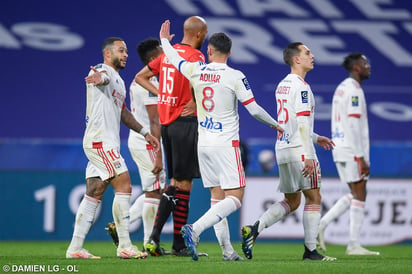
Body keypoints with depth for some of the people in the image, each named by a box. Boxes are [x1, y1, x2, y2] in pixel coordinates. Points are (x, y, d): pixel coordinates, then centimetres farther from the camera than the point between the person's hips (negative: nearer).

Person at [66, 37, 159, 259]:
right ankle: (124, 246, -12)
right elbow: (103, 77, -35)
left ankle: (75, 248, 8)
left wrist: (144, 132, 34)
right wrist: (100, 77, -58)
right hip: (100, 141, -10)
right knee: (124, 186, -13)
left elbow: (123, 112, 34)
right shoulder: (103, 71, -8)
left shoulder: (119, 81, 23)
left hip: (108, 143, 10)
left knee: (94, 194, 8)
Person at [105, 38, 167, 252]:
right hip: (147, 143, -10)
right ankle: (149, 244, 2)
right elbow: (155, 122, -20)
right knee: (154, 193, -3)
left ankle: (119, 225, 13)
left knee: (154, 192, 15)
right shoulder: (151, 84, -17)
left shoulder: (137, 82, 14)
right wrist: (158, 156, -22)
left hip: (136, 138, 10)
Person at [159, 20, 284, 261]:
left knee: (218, 198, 11)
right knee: (235, 198, -6)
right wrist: (275, 124, 8)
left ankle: (227, 250, 5)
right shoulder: (234, 77, -11)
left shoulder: (196, 71, 1)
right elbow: (254, 109, -9)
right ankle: (195, 230, -24)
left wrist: (164, 40, 41)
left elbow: (173, 58, 21)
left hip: (203, 144, 5)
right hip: (226, 145, -5)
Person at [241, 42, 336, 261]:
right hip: (299, 150, -9)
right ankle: (310, 250, 1)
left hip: (283, 149, 9)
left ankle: (255, 229, -4)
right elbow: (302, 123, -19)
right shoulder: (301, 86, -12)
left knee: (291, 202, 13)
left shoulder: (282, 85, 16)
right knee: (313, 198, 1)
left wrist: (316, 138, 28)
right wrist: (308, 156, -20)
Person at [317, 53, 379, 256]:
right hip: (352, 150, -10)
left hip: (340, 148, 10)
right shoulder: (353, 90, -13)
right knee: (359, 195, -5)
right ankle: (354, 245, -4)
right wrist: (361, 158, -20)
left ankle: (321, 225, 6)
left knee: (355, 195, 14)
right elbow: (353, 126, -19)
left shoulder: (342, 88, 17)